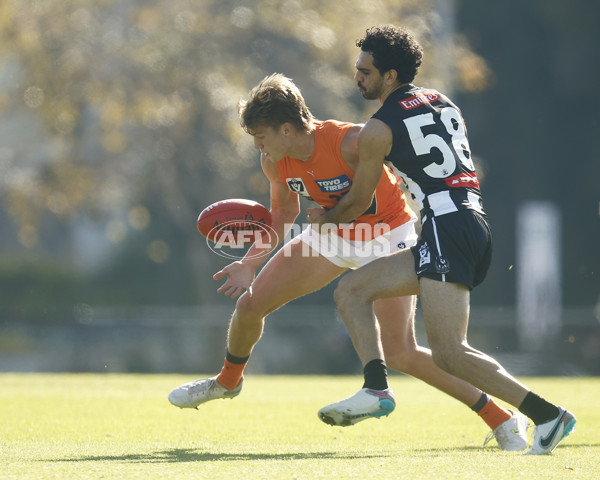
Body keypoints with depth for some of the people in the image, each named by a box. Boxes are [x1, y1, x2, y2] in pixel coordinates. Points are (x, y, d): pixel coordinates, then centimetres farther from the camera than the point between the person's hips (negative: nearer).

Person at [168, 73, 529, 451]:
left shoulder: (350, 143, -34)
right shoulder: (275, 161, -12)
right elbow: (284, 211, 8)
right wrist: (251, 262, -2)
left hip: (388, 235, -7)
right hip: (333, 236, 7)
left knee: (400, 354, -18)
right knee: (250, 304, 6)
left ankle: (502, 419, -9)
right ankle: (228, 381, 39)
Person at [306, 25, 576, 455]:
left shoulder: (379, 129, -2)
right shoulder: (443, 103, 21)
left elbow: (358, 201, 7)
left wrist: (326, 219, 29)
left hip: (448, 227, -9)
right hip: (477, 223, 9)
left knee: (450, 356, -14)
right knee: (351, 292, 12)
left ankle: (548, 416, -18)